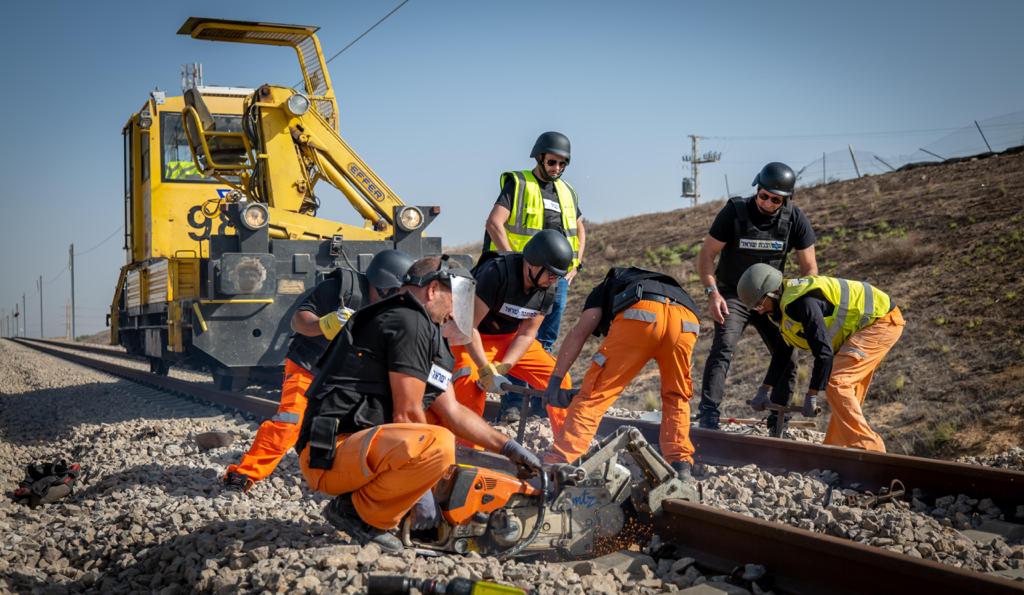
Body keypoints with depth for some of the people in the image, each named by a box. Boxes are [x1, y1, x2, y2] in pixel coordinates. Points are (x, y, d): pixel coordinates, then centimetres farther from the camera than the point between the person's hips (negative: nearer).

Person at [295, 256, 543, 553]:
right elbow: (407, 414, -12)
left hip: (355, 445, 11)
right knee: (439, 446, -29)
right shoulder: (410, 322, -11)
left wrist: (509, 448, 19)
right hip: (330, 457, -11)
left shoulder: (430, 336, 20)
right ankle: (359, 512, -8)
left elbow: (453, 412, 20)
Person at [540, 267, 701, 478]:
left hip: (641, 315, -4)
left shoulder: (605, 288, 36)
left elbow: (578, 334, 16)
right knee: (676, 397, 27)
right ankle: (680, 465, 18)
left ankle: (555, 463, -4)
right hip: (688, 320, 4)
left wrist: (555, 381, 14)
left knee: (594, 393, 2)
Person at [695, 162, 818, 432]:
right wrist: (712, 292, -27)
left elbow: (809, 268, -3)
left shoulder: (795, 219, -10)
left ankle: (778, 421, 15)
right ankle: (708, 414, -28)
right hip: (733, 295, -3)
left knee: (787, 357, -2)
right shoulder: (735, 211, -16)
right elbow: (706, 256, -12)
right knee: (723, 348, -25)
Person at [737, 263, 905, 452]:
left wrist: (811, 395, -20)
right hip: (870, 323, 11)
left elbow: (824, 351, -28)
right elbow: (782, 352, 16)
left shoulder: (802, 302, -27)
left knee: (835, 383, -18)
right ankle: (836, 447, 21)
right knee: (847, 389, 14)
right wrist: (764, 391, 16)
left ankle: (866, 448, -17)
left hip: (882, 321, -11)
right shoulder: (783, 303, 6)